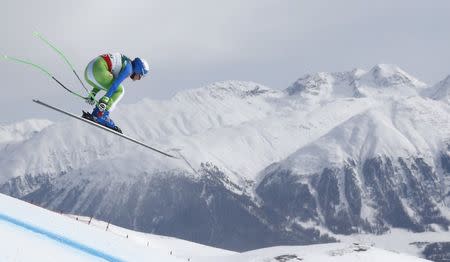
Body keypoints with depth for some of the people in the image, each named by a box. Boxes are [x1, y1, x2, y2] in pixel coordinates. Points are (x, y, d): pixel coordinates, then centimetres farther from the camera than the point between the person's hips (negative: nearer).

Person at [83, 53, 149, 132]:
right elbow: (115, 83, -13)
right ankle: (101, 116, -13)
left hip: (88, 72, 10)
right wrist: (105, 99, -18)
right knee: (119, 91, -2)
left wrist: (93, 94, 27)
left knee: (114, 91, 19)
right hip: (98, 69, -10)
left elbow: (104, 82, 31)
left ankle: (95, 114, 8)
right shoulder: (129, 68, -1)